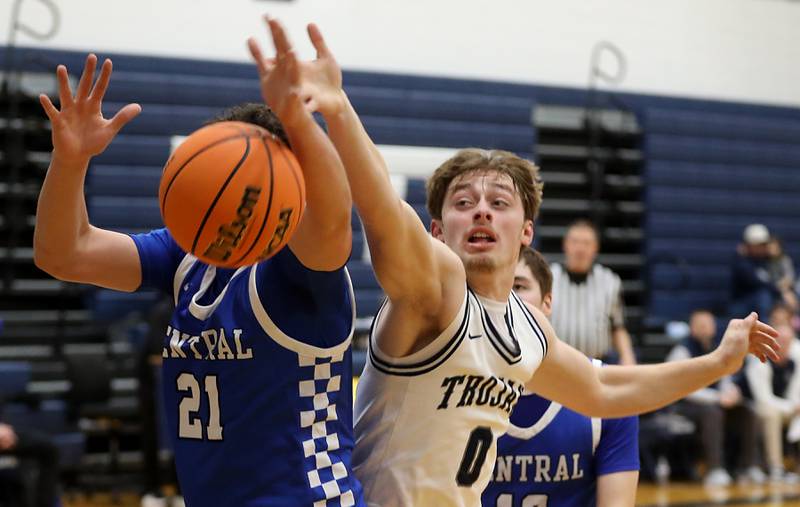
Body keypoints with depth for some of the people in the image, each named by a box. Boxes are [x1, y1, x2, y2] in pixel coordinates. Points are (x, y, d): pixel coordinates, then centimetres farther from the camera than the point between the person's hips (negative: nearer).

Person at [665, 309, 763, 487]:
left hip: (716, 402, 7)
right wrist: (718, 398, -25)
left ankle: (749, 467, -15)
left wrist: (731, 392, -9)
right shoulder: (682, 351, -9)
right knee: (712, 413, -36)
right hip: (685, 405, -7)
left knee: (746, 412, -15)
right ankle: (714, 470, -40)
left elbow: (725, 380, 16)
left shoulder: (716, 351, 12)